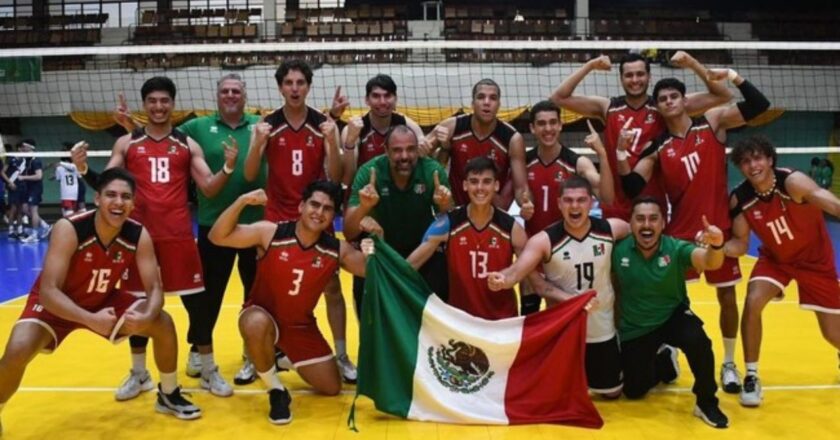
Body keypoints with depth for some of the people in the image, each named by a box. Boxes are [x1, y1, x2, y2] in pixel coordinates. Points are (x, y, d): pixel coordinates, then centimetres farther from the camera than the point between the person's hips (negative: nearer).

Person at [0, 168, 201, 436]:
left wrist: (146, 317, -41)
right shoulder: (69, 229, -32)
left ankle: (168, 395, 14)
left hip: (104, 300, 4)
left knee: (163, 324, -10)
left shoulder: (139, 236, -21)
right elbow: (48, 291, -35)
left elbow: (154, 289, -18)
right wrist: (90, 319, -49)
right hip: (56, 304, -3)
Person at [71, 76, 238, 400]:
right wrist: (83, 169, -14)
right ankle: (138, 374, 25)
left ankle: (209, 372, 16)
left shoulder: (187, 145, 7)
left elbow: (209, 188, 2)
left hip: (178, 235, -1)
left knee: (196, 302, 2)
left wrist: (228, 167, -16)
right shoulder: (126, 143, 8)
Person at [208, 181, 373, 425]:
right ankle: (276, 390, -13)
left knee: (332, 388, 4)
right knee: (256, 325, -41)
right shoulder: (270, 233, -20)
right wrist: (242, 202, -37)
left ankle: (285, 357, 34)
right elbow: (218, 237, -23)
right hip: (263, 315, -3)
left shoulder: (337, 250, -11)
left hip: (301, 326, 4)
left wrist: (377, 241, -31)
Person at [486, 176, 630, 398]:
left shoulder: (612, 229, -11)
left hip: (601, 327, 2)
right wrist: (503, 279, -53)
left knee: (611, 392, 18)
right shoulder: (544, 240, -19)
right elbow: (517, 271, -31)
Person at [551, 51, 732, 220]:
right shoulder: (608, 108, 2)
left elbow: (722, 96, -1)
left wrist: (693, 65, -12)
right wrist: (589, 66, -12)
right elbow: (559, 98, -4)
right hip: (616, 208, 0)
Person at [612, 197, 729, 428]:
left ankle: (706, 402, -9)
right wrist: (616, 321, -4)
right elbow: (609, 285, -1)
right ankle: (663, 361, 39)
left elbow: (709, 262, -40)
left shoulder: (675, 248, -21)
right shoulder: (618, 250, -18)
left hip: (673, 317, -2)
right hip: (634, 329, 2)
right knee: (634, 391, 5)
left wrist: (716, 244, -63)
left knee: (697, 340, -35)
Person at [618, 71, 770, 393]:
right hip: (680, 231, 0)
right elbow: (632, 188, -8)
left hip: (719, 228, 0)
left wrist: (737, 79, -19)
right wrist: (621, 155, -22)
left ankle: (729, 364, 24)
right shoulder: (657, 148, 0)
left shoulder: (712, 122, -1)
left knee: (727, 296, 9)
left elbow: (759, 106, -6)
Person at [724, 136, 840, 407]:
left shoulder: (792, 182, -31)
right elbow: (740, 244, -11)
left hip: (816, 258, -2)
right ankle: (751, 377, -7)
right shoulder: (740, 200, -19)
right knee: (752, 303, -24)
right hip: (775, 258, 2)